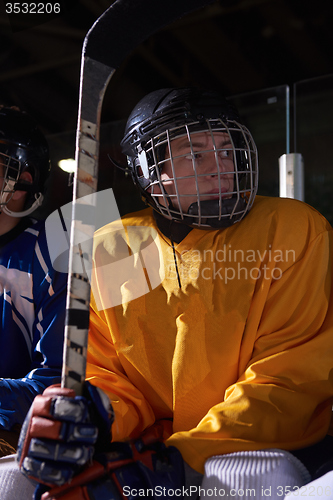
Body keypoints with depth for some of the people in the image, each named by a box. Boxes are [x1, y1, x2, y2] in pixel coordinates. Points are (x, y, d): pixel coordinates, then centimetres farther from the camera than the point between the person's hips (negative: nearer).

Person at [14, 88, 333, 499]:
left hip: (261, 448, -2)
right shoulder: (107, 252, 4)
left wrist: (177, 459, -23)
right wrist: (97, 415, -18)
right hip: (153, 445, 2)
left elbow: (291, 380, -12)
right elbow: (108, 375, 8)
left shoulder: (292, 230, -7)